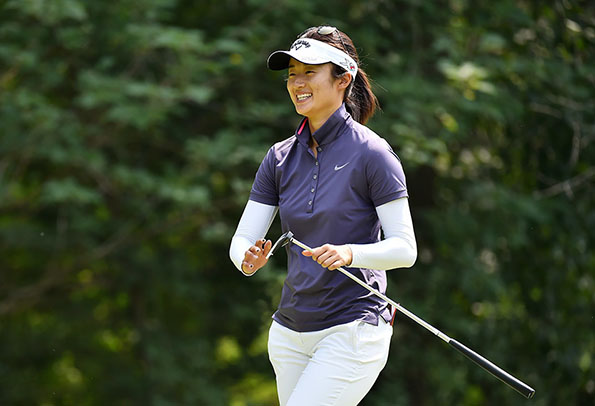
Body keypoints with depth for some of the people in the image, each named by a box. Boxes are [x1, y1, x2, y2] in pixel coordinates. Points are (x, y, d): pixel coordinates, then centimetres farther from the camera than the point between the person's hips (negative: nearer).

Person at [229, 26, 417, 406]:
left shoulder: (371, 153, -9)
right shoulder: (281, 157, 8)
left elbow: (405, 249, -12)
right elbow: (242, 239, 2)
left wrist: (350, 253, -29)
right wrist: (248, 259, -21)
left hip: (352, 333, -6)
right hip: (290, 333, 6)